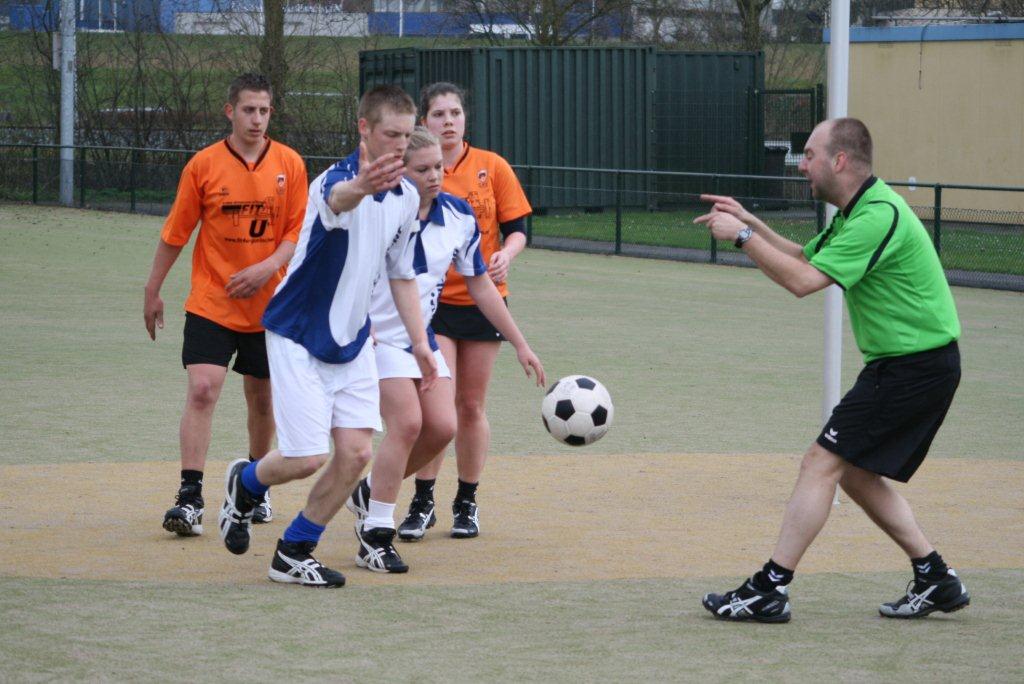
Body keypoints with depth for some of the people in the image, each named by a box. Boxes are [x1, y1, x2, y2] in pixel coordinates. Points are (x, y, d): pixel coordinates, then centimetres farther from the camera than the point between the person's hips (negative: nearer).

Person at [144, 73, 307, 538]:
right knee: (202, 390, -15)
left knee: (261, 398, 12)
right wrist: (153, 291, 6)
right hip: (210, 303, -2)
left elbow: (298, 231, 0)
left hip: (268, 304, 2)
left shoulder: (289, 164, -1)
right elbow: (175, 233, 3)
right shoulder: (203, 165, -4)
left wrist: (268, 267, -17)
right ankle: (189, 498, -16)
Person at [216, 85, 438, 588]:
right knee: (308, 456, -10)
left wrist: (419, 343, 10)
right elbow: (337, 200, -50)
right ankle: (244, 484, 24)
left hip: (352, 340, 7)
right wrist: (361, 187, -74)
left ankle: (293, 554, 12)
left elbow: (401, 274, 14)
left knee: (356, 453, -3)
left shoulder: (406, 197, 2)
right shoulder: (336, 181, -22)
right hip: (298, 336, -7)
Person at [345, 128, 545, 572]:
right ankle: (375, 538, -10)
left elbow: (480, 284, 8)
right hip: (376, 334, -6)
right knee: (407, 422, -19)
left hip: (422, 337, 6)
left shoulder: (459, 217, -2)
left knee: (442, 426, -7)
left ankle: (370, 492, 17)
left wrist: (520, 345, 8)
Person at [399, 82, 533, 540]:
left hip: (482, 300, 1)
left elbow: (517, 226, 4)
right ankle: (422, 503, -3)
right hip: (432, 301, -1)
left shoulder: (492, 167, 1)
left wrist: (505, 254, -17)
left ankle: (467, 503, 20)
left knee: (471, 406, 7)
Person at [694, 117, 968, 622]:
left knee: (823, 462, -10)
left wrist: (742, 237, -17)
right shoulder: (857, 212, 12)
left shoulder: (879, 217, -21)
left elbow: (803, 281, -25)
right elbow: (804, 258, 21)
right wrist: (750, 222, 10)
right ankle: (935, 580, 19)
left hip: (915, 367, -10)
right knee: (856, 473, 16)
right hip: (901, 360, 10)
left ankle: (771, 589, -9)